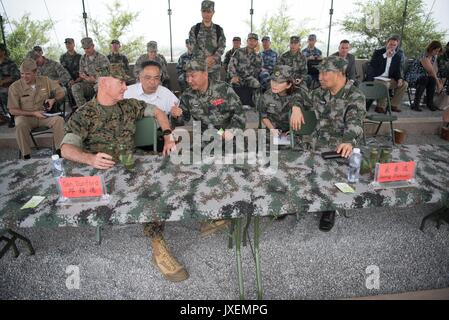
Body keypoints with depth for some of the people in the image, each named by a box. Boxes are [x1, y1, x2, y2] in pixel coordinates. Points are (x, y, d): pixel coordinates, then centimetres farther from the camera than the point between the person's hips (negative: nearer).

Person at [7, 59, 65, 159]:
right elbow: (12, 110, -5)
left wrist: (53, 100, -15)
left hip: (44, 114, 2)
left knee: (59, 120, -28)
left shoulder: (45, 81, -1)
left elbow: (61, 93, 7)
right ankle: (26, 156, -22)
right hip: (25, 116, -1)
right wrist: (33, 113, -15)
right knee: (20, 125, -35)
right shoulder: (14, 87, -7)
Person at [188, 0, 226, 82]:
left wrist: (213, 58, -18)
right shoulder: (194, 29, 4)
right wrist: (205, 60, -16)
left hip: (215, 67, 1)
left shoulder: (219, 30, 7)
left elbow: (222, 47, 0)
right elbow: (193, 47, -3)